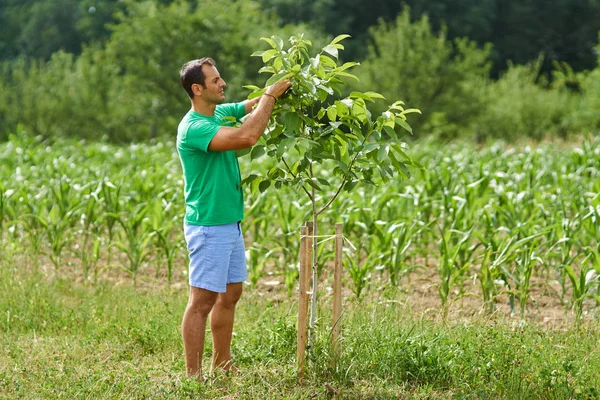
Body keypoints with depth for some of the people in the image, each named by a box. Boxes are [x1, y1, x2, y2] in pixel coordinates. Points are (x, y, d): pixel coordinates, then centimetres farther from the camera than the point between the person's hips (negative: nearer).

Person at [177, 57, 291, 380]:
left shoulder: (220, 112, 7)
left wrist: (280, 87, -1)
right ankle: (193, 375, 0)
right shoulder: (194, 127, -22)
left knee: (230, 295, 16)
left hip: (231, 223, 10)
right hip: (208, 228, -10)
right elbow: (248, 136, -32)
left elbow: (253, 105, 20)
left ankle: (222, 366, 26)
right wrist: (270, 95, -21)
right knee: (202, 302, -5)